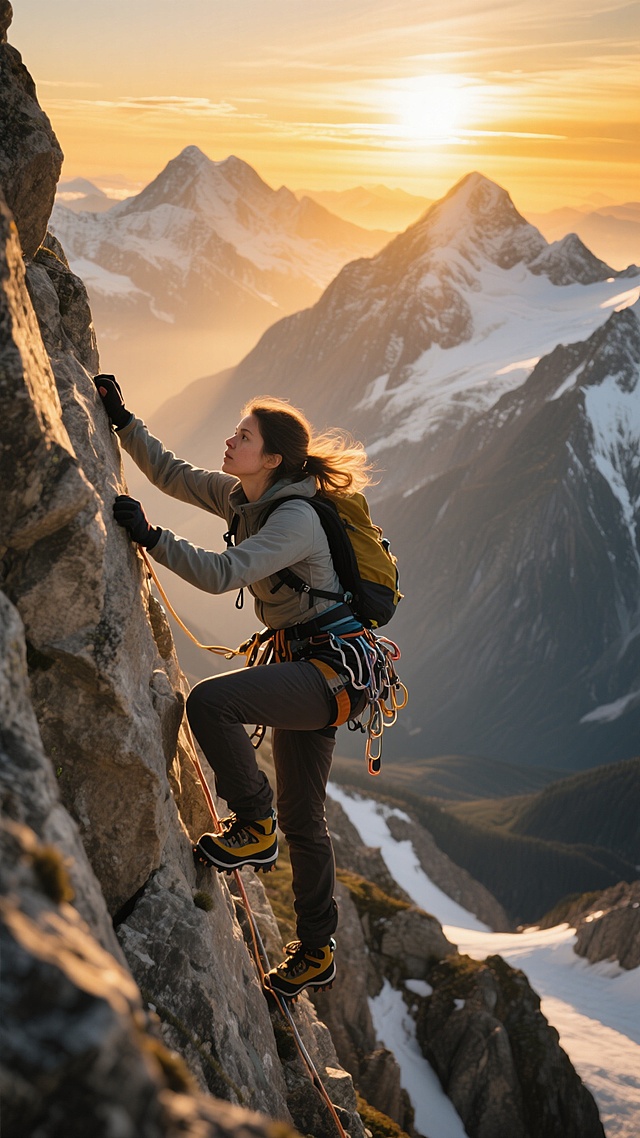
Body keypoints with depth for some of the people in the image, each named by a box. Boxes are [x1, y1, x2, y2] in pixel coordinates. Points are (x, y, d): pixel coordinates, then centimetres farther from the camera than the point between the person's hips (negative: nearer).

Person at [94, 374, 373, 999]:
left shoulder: (296, 519, -20)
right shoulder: (243, 497, 6)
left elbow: (220, 573, -30)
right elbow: (171, 473, 13)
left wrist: (150, 536, -27)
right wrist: (122, 419, 6)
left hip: (331, 667, -9)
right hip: (307, 667, 9)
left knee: (210, 702, -28)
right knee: (301, 818, 14)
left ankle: (254, 828, -9)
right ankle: (316, 951, 28)